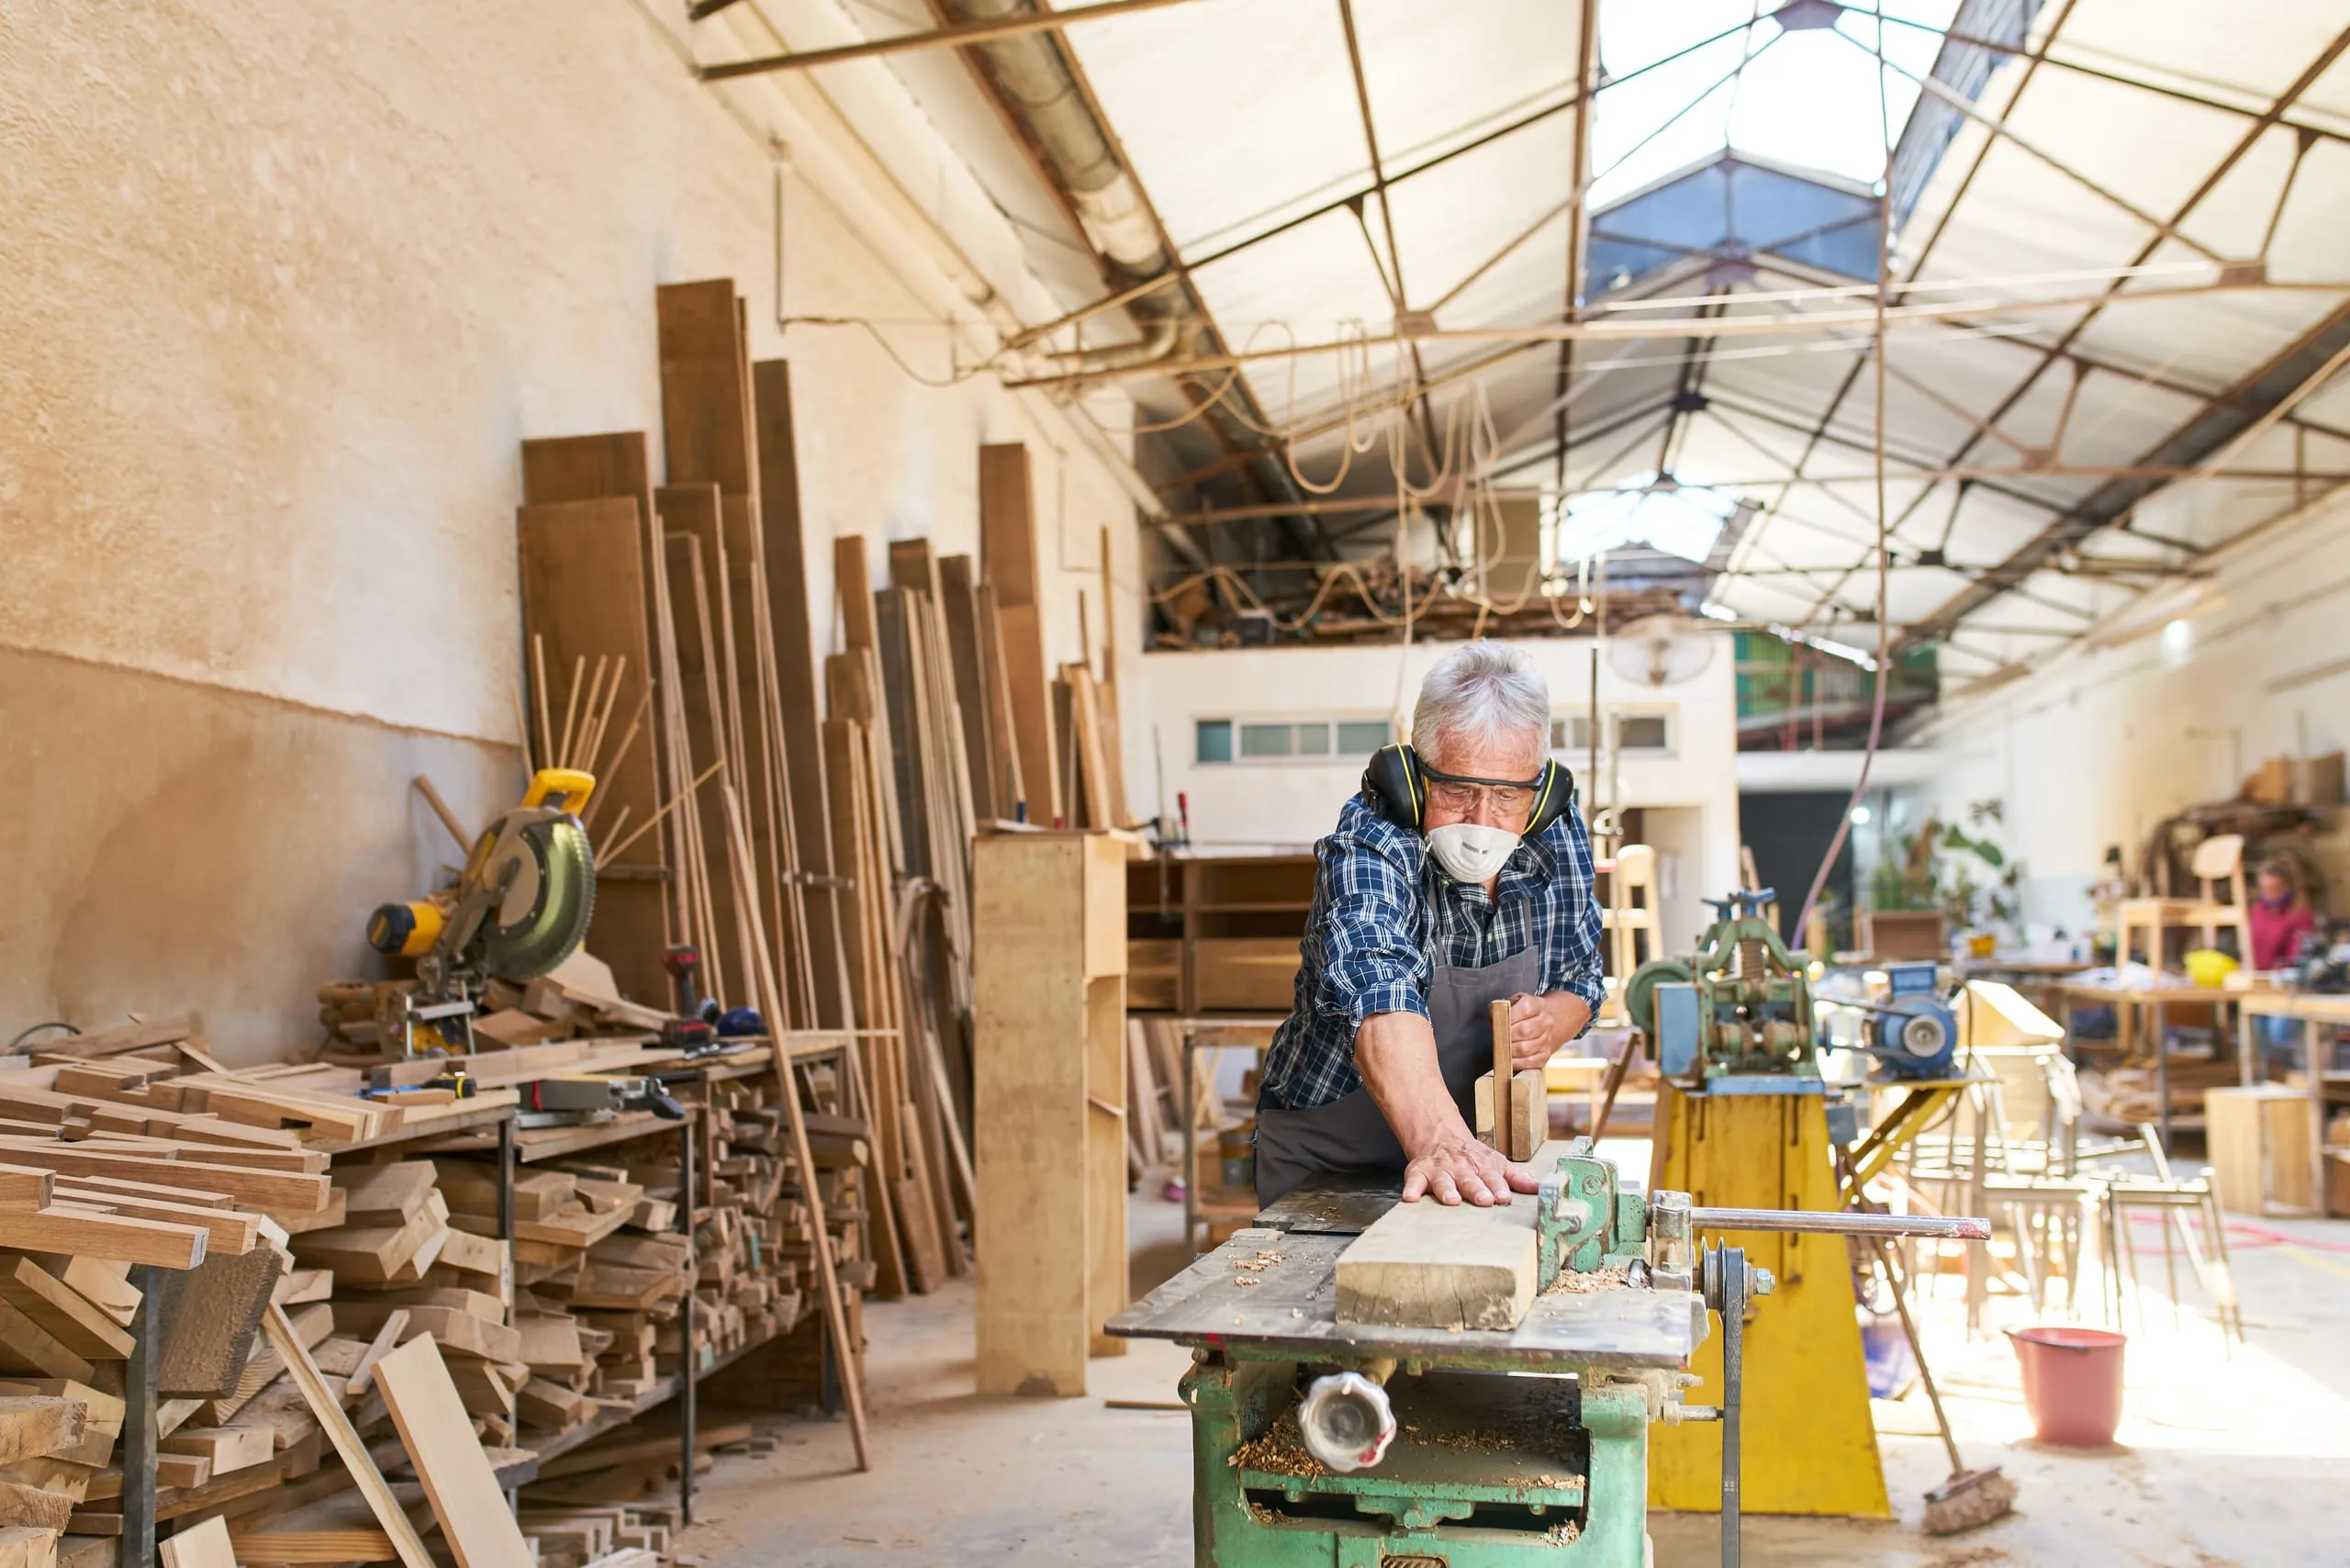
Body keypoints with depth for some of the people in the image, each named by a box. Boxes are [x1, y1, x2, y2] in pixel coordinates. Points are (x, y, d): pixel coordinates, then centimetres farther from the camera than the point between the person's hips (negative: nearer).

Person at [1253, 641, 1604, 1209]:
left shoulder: (1559, 838, -5)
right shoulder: (1366, 847, -23)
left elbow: (1580, 979, 9)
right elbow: (1378, 988, -40)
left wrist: (1550, 1022, -14)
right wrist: (1436, 1138, -55)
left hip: (1482, 1151, 3)